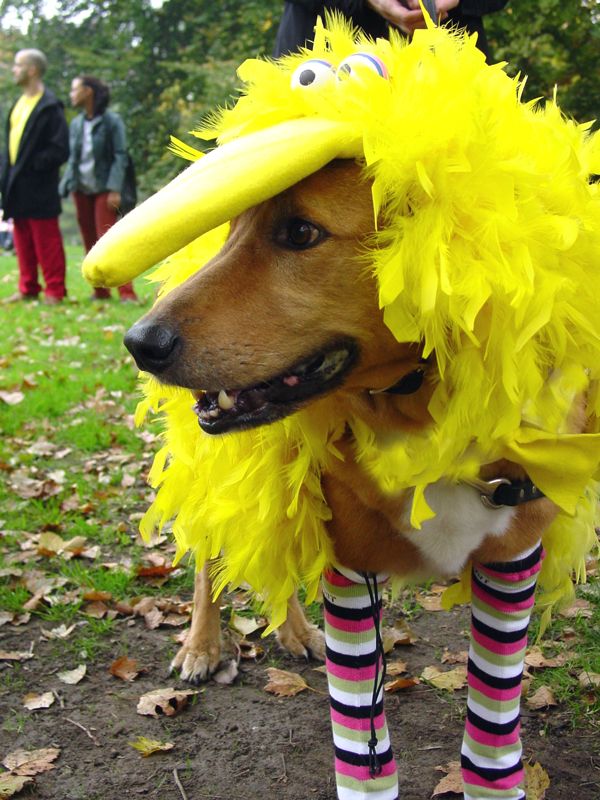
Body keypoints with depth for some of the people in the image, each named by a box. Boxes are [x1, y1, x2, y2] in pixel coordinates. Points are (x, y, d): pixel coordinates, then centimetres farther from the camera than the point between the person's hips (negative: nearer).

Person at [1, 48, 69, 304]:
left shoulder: (49, 107, -11)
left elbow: (60, 149, -15)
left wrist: (33, 165, -16)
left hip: (38, 187, -8)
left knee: (46, 240, -2)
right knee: (23, 241, 11)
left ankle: (54, 291, 5)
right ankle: (28, 289, 19)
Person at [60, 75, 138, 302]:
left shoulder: (112, 121, -6)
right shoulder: (76, 124, 9)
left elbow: (120, 157, -9)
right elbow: (72, 159, 14)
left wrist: (115, 189, -18)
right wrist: (64, 187, 6)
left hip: (104, 189, -5)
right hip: (81, 189, 5)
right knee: (90, 242, 5)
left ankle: (127, 292, -15)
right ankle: (100, 291, 12)